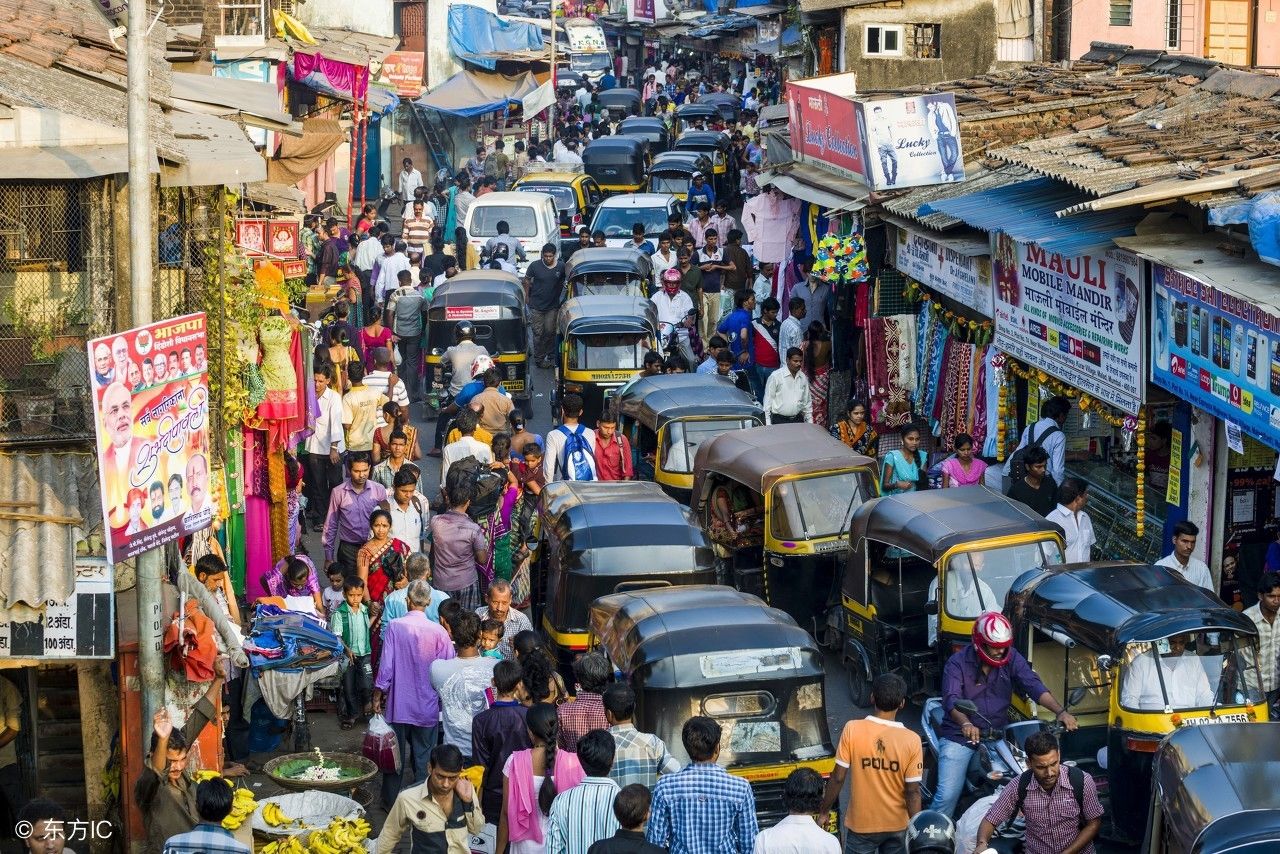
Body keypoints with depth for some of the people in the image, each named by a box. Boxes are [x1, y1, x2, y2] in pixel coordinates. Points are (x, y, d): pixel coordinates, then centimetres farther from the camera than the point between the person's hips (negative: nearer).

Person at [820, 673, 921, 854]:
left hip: (861, 825, -1)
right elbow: (913, 792, -11)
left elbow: (838, 778, -10)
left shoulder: (852, 730, -15)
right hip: (897, 826, 1)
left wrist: (823, 812, 3)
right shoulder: (911, 741, -14)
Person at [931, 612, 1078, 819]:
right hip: (958, 737, -4)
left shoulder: (1011, 659, 2)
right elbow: (951, 700, -24)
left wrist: (1060, 711, -27)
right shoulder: (957, 663, -9)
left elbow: (1033, 686, -10)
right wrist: (965, 723, -46)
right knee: (947, 796, -15)